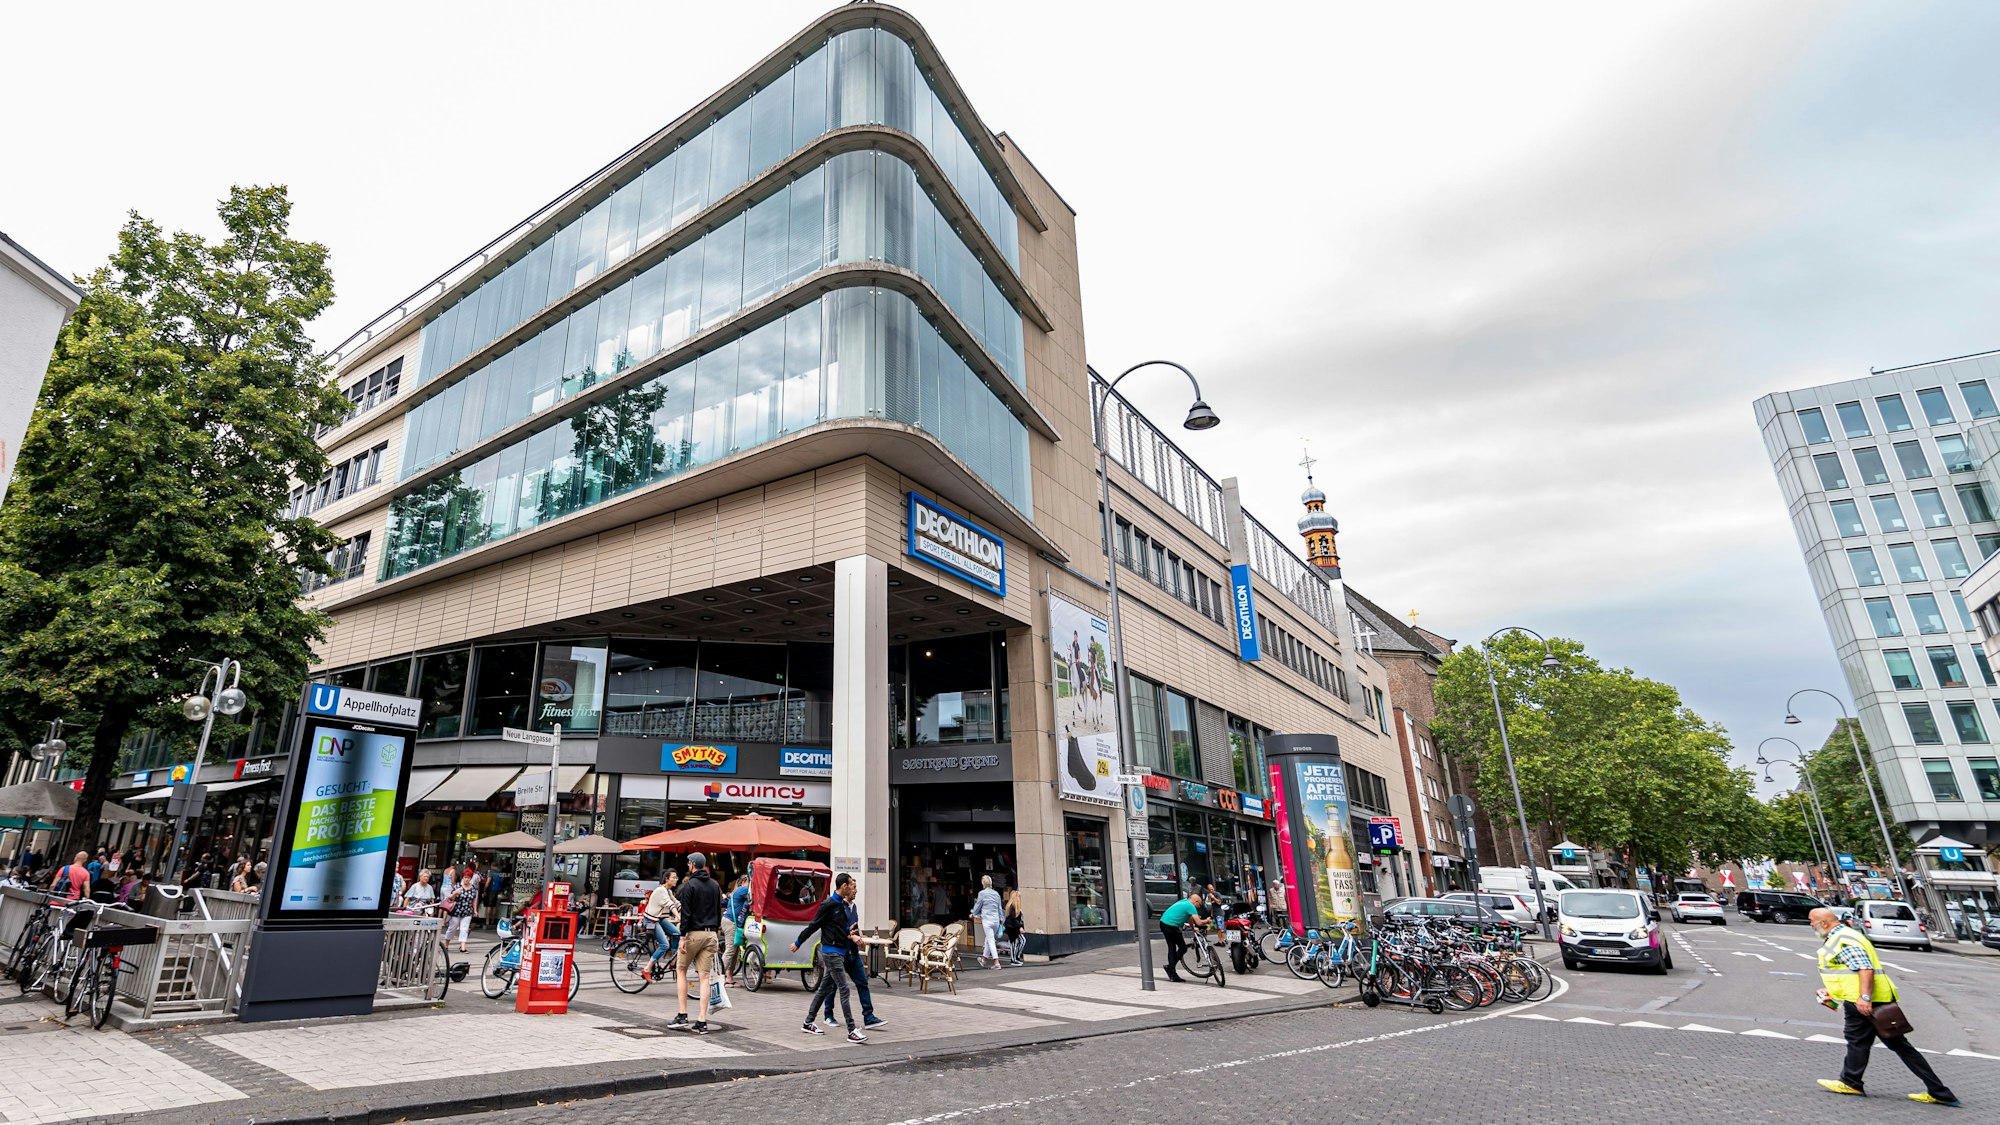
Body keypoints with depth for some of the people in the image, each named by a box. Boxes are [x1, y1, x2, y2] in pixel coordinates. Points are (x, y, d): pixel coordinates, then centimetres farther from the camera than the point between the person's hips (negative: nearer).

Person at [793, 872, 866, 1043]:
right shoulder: (828, 904, -16)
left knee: (825, 988, 16)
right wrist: (798, 943, -1)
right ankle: (852, 1031, -9)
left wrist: (851, 937, 3)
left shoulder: (844, 905, 11)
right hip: (831, 951, -9)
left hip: (840, 952, 9)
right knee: (844, 989, -10)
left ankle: (808, 1023, 28)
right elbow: (813, 926, -9)